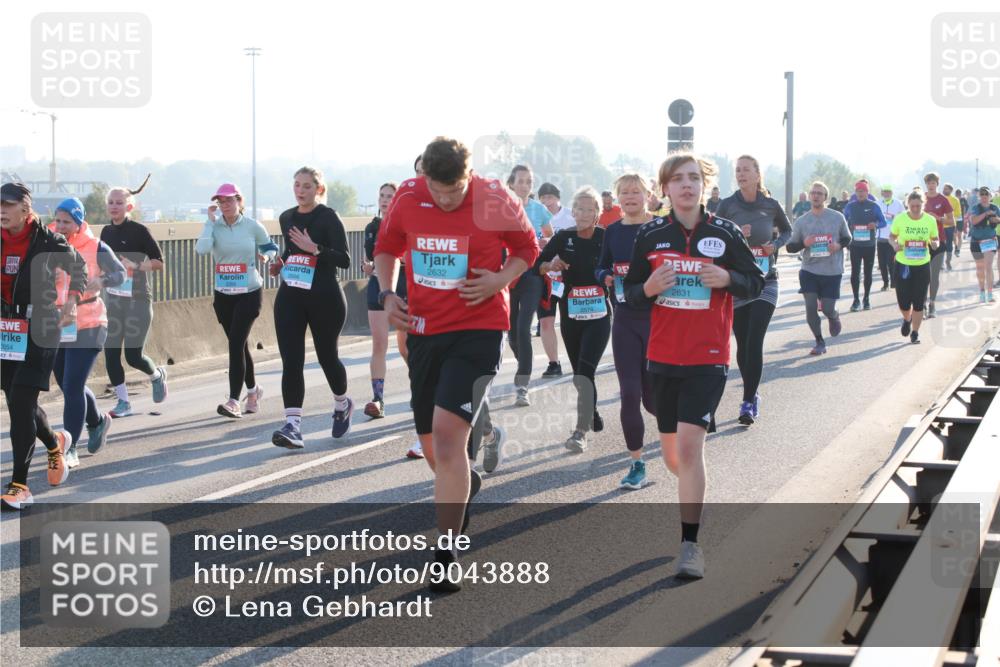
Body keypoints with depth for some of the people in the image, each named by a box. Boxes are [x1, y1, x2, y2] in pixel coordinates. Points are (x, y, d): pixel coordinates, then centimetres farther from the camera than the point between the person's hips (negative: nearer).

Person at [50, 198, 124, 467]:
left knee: (72, 386, -11)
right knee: (68, 385, 17)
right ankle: (97, 421, 45)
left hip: (86, 327, -5)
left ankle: (70, 449, -5)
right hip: (55, 327, 5)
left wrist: (100, 282, -17)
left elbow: (120, 273, 2)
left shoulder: (96, 248, -8)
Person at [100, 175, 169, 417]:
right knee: (111, 353, -1)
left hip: (138, 299, -6)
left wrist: (135, 265, -22)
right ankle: (123, 402, 11)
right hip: (112, 299, 6)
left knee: (133, 355, -6)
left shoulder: (139, 231, -10)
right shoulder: (107, 231, 7)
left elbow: (159, 262, -10)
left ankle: (157, 375, 27)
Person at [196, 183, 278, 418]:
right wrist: (210, 221, -15)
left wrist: (267, 256, -11)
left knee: (236, 342, -15)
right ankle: (253, 391, 35)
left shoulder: (252, 226, -4)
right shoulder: (214, 226, -2)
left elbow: (270, 247, 11)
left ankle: (234, 401, -17)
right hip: (223, 295, 3)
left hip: (249, 293, -3)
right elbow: (201, 248, -21)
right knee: (239, 345, 14)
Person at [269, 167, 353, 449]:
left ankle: (342, 404, 40)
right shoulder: (286, 218, 11)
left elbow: (345, 259, -14)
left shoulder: (328, 218, -8)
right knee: (291, 361, -9)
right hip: (290, 298, 5)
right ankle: (292, 425, -14)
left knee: (326, 356, 11)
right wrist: (280, 264, 8)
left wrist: (314, 248, -25)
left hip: (324, 298, -4)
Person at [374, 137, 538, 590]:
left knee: (447, 431, -19)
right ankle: (464, 486, 50)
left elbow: (527, 248, 5)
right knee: (431, 441, 13)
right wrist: (387, 294, 0)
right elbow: (386, 247, 15)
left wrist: (499, 281, -13)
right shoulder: (407, 197, -2)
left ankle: (445, 557, -14)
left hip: (478, 329, -5)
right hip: (423, 328, 5)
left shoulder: (496, 201, -11)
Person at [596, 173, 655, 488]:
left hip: (657, 319, -3)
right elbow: (601, 269, 17)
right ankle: (636, 464, 6)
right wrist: (607, 277, -5)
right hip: (625, 320, 3)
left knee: (653, 397, 2)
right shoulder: (612, 231, 7)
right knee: (629, 394, -4)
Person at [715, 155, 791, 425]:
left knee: (754, 342, -12)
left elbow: (787, 230, 16)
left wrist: (776, 244, -4)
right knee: (742, 343, 8)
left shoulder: (771, 205, -1)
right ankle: (752, 394, 27)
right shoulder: (727, 206, -3)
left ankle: (749, 403, -11)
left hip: (765, 282, -1)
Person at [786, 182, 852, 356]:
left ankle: (834, 317, 38)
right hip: (809, 270, 1)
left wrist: (839, 245, -11)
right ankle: (820, 342, 11)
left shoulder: (837, 217, -1)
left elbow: (848, 238, 11)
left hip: (832, 271, -1)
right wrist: (804, 243, -16)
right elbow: (790, 247, 4)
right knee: (810, 306, -7)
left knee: (827, 309, -2)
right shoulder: (801, 222, 0)